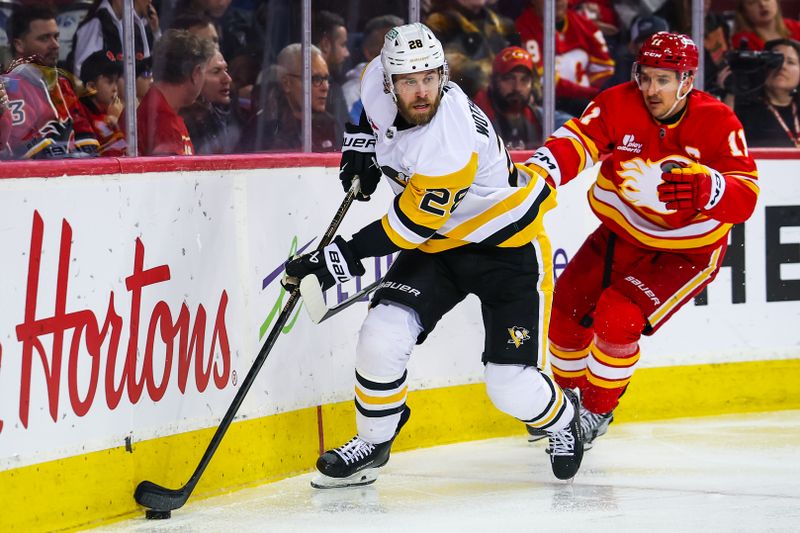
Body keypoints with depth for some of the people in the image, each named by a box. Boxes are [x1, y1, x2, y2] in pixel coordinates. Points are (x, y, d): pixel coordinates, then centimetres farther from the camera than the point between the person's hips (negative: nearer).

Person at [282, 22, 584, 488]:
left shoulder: (452, 140, -35)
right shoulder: (380, 81, -13)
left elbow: (414, 223, -29)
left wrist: (345, 256, -28)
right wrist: (361, 140, 4)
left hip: (508, 246, -6)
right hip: (437, 245, 6)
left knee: (512, 388, -10)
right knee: (382, 339, -16)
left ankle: (562, 417, 26)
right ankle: (373, 443, 9)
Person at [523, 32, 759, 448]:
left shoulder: (717, 124, -21)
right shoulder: (619, 105, -15)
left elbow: (744, 199, -29)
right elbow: (575, 142, -28)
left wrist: (703, 185, -51)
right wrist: (537, 175, -49)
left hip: (686, 252, -4)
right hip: (622, 233, 4)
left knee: (618, 318, -20)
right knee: (567, 309, 4)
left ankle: (597, 412, 4)